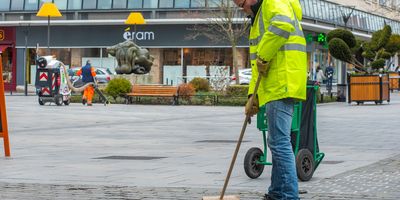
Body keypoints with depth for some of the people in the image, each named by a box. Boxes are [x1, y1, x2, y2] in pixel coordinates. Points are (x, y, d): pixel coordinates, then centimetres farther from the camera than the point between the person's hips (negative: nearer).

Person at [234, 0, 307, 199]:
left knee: (279, 142, -11)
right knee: (278, 142, 15)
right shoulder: (259, 17, 27)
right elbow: (257, 65, 28)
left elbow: (283, 24, -30)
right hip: (274, 87, 11)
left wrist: (263, 57, -19)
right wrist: (253, 95, 19)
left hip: (282, 85, -11)